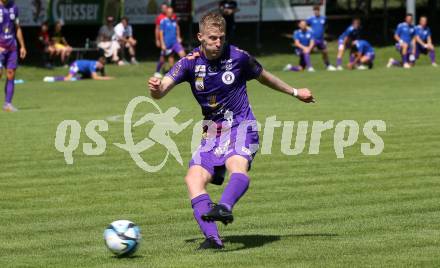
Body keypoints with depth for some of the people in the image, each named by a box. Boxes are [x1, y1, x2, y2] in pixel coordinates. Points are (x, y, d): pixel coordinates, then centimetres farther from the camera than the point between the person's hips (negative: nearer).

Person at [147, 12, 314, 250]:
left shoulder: (237, 57, -5)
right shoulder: (190, 62, -5)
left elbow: (263, 77, 15)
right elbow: (162, 90, -17)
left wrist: (295, 92, 27)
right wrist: (155, 88, -42)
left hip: (241, 126, -3)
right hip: (212, 131, 3)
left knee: (237, 165, -34)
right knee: (194, 177, -19)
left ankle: (224, 208, -61)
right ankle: (212, 237, -26)